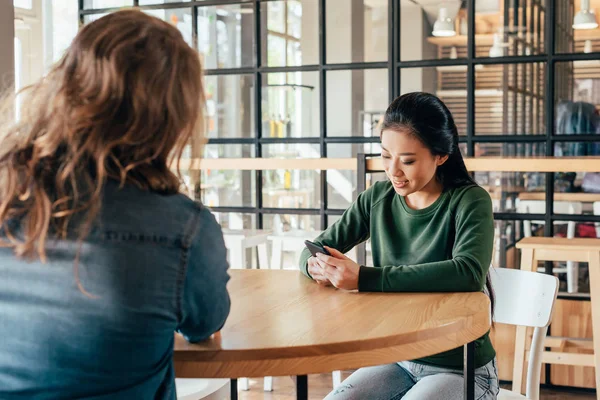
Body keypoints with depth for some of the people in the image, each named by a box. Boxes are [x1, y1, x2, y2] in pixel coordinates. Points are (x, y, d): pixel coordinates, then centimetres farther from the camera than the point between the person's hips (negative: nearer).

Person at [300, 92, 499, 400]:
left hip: (462, 368, -4)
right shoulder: (377, 198, -1)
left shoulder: (469, 201, -15)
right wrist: (318, 266, -21)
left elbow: (469, 272, -34)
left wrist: (363, 278, -36)